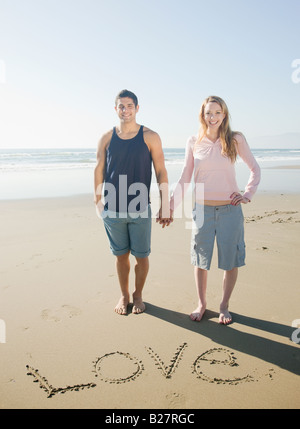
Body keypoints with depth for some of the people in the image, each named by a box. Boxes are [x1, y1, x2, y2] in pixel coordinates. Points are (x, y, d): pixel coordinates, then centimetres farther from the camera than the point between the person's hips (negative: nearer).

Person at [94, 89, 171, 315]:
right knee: (121, 255, 12)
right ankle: (124, 295, 31)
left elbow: (161, 172, -1)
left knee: (141, 256, 7)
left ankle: (138, 295, 30)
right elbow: (99, 170, 10)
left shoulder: (150, 137, 0)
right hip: (112, 209, 2)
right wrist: (98, 201, 7)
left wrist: (165, 205, -4)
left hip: (140, 209, -1)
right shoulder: (107, 138, 5)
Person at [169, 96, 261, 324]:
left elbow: (255, 169, 9)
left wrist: (248, 194, -3)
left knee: (230, 260, 7)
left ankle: (224, 306, 28)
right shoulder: (194, 142, 3)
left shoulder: (235, 139, -1)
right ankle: (201, 303, 30)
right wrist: (171, 206, 5)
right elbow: (185, 178, 8)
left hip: (230, 209, -1)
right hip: (202, 209, 1)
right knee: (201, 259, 10)